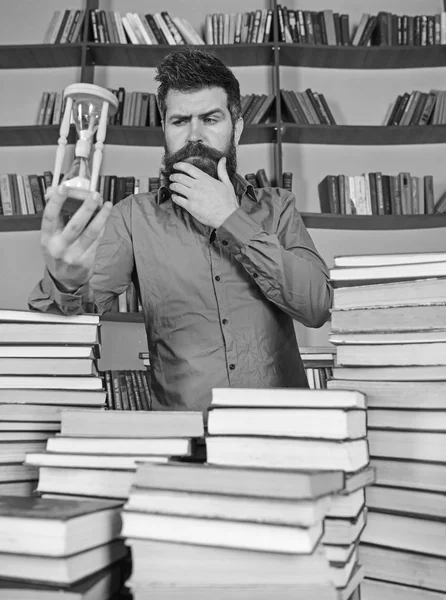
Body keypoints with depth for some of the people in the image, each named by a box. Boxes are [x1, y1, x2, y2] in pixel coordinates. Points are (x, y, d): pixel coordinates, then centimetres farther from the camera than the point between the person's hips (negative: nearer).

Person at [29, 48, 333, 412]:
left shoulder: (276, 207, 7)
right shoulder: (135, 216, 4)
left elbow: (318, 307, -5)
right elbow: (84, 303, -6)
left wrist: (231, 219, -8)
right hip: (181, 417, 0)